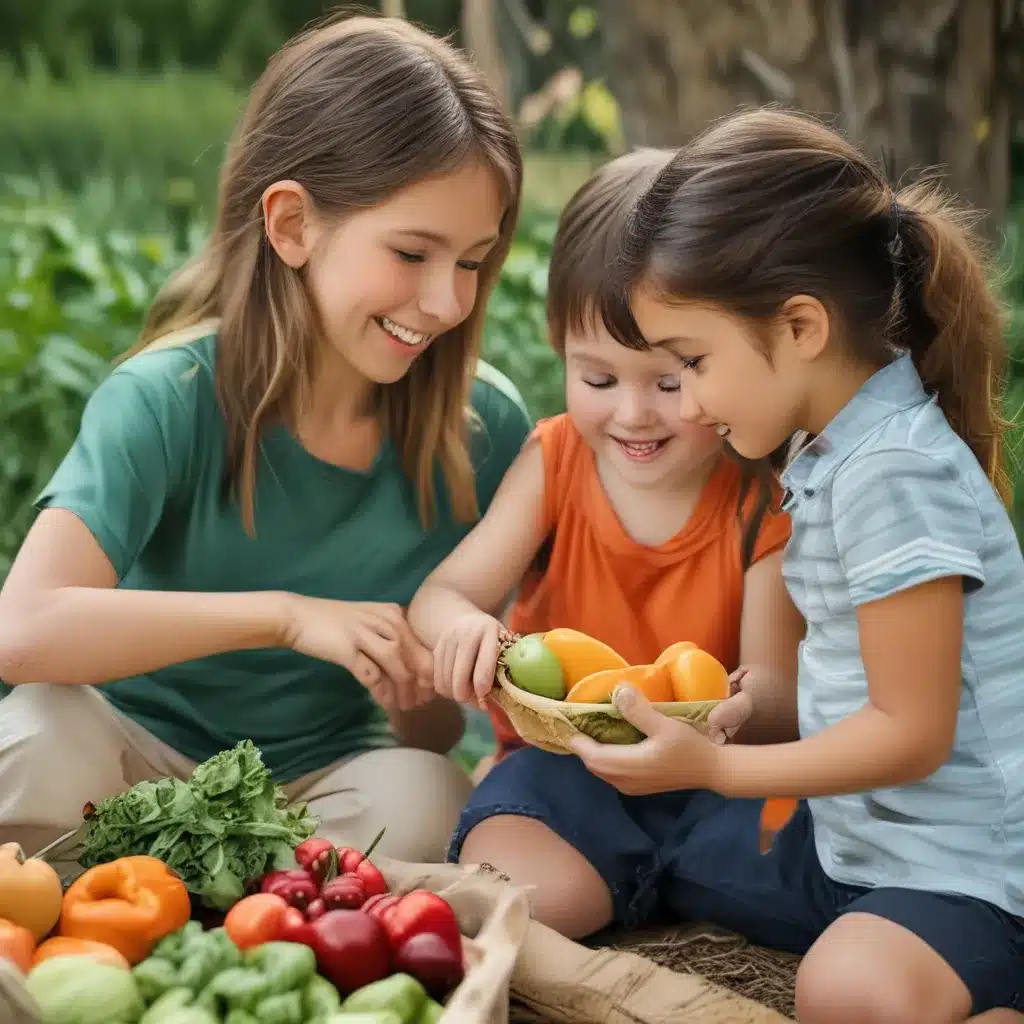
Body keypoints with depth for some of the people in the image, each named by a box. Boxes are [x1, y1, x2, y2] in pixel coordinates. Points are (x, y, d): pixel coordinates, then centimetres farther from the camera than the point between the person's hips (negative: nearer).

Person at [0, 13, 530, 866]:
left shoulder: (485, 429, -8)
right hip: (141, 763, -2)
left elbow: (431, 732, 0)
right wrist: (288, 615, -36)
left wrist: (427, 696, -25)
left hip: (325, 781, 3)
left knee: (421, 799, -30)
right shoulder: (168, 398, -19)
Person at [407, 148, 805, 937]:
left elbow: (773, 681, -10)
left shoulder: (765, 500, -7)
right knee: (529, 892, -30)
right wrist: (463, 626, -31)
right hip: (564, 763, -1)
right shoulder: (555, 460, -1)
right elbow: (441, 594, -4)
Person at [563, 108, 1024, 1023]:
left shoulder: (893, 473, -21)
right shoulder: (839, 452, 7)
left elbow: (911, 731, -20)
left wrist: (712, 766, -15)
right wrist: (741, 706, 5)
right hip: (853, 838, 10)